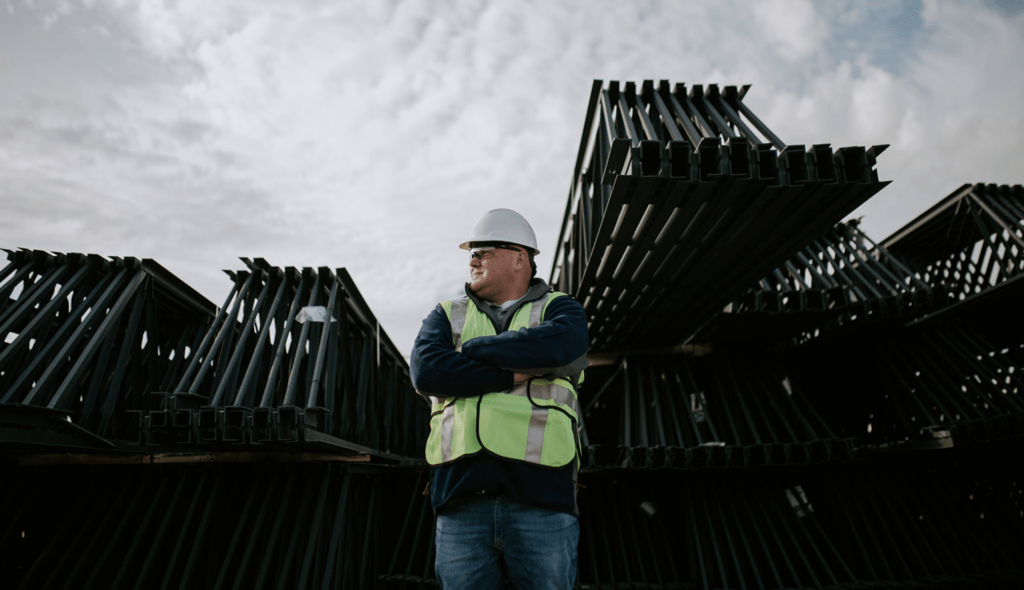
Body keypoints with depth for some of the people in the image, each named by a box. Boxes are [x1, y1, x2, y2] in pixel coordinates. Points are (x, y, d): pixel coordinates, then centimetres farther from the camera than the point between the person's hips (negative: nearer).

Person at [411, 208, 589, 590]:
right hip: (460, 495, 2)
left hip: (540, 491, -2)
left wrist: (473, 349, -6)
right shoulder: (447, 315, 16)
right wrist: (513, 375, -8)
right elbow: (425, 371, -4)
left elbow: (561, 344, -16)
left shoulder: (559, 309, 9)